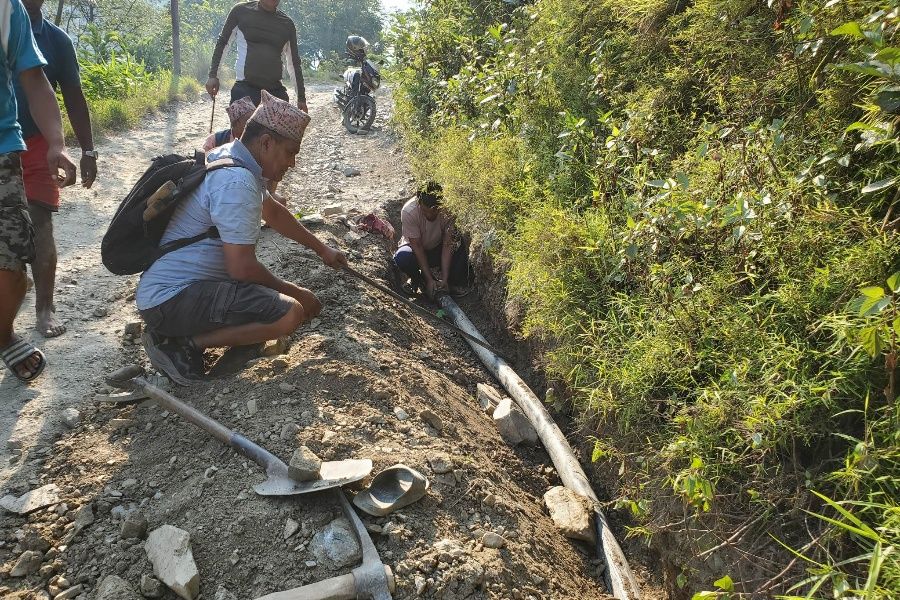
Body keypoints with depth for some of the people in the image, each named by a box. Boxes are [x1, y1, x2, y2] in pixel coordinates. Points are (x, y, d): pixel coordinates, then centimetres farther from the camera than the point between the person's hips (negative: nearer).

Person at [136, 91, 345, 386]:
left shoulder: (230, 158, 9)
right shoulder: (236, 182, -23)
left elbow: (273, 211, 24)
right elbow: (242, 268, -24)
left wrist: (321, 249, 28)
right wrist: (291, 291, -7)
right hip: (172, 298, -10)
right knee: (289, 313, -25)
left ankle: (174, 329, 13)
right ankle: (182, 345, -9)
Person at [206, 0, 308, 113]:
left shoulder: (287, 23, 13)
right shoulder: (241, 11, 6)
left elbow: (294, 63, 16)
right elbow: (222, 43, 11)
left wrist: (301, 97, 13)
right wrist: (213, 75, 3)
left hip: (276, 91, 3)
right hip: (245, 88, -3)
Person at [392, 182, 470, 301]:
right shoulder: (409, 211, -30)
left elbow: (447, 245, -24)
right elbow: (417, 246, -26)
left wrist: (445, 279, -30)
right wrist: (429, 280, -28)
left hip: (439, 248, 1)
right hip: (418, 251, -1)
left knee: (463, 248, -28)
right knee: (402, 257, -36)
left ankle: (454, 284, -8)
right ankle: (418, 280, -4)